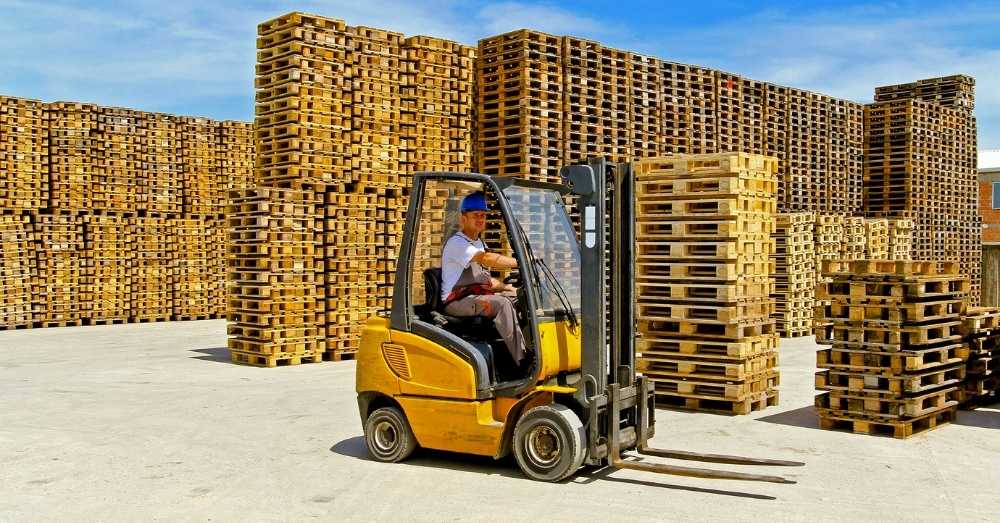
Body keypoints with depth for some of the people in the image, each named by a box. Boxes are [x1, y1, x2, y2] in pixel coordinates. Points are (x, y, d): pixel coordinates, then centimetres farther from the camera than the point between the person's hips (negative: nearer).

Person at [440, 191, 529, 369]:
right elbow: (486, 259, -27)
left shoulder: (479, 243, 22)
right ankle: (522, 361, -38)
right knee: (501, 303, -32)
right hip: (457, 300, -9)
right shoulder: (457, 242, -10)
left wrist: (510, 288, 10)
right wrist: (521, 262, -31)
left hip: (478, 296, 9)